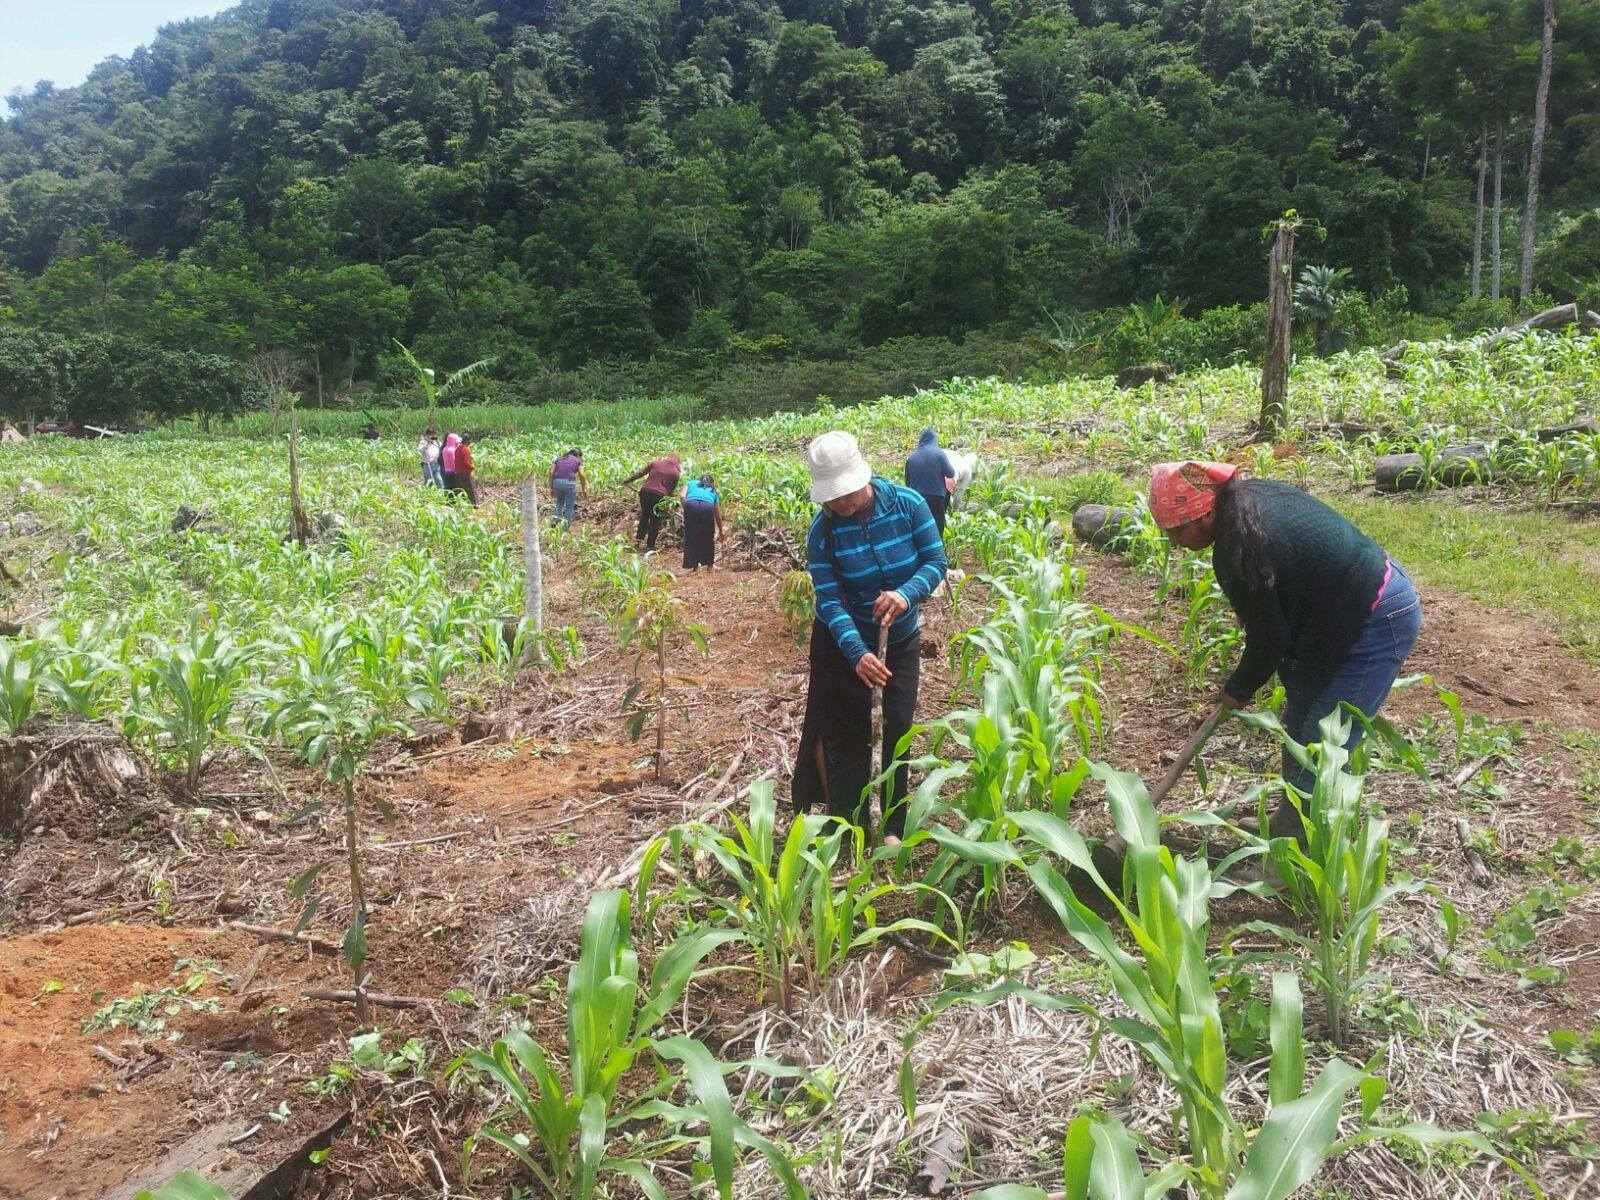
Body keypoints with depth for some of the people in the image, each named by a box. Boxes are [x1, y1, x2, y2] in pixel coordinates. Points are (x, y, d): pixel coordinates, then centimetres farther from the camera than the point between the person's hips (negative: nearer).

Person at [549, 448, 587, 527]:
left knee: (560, 502, 29)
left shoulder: (559, 459, 19)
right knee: (569, 506, 10)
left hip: (557, 482, 3)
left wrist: (551, 489, 11)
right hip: (570, 483, -3)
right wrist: (584, 490, 2)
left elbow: (551, 473, 8)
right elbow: (581, 475, -4)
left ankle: (556, 519, 13)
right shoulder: (578, 461, 10)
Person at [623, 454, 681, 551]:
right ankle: (650, 545, 11)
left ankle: (638, 538, 12)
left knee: (644, 516, 21)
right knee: (655, 521, 9)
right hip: (659, 495, -2)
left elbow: (640, 473, 11)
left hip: (645, 492, 2)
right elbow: (671, 490, 7)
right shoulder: (676, 473, 5)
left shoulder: (654, 463, 9)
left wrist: (627, 480, 19)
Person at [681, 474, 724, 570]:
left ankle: (693, 565, 14)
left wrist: (686, 511, 21)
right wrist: (720, 532, 52)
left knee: (691, 535, 13)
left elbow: (682, 496, 12)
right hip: (707, 506, 1)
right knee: (708, 536, 19)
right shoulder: (712, 491, 37)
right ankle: (709, 564, 26)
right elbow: (718, 516, 41)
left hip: (691, 504, -1)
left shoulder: (691, 483, 35)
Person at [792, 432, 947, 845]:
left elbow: (936, 561, -13)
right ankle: (849, 823, 19)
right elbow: (829, 600, -25)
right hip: (842, 642, -1)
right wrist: (857, 653, -41)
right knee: (848, 732, 3)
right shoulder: (822, 533, -20)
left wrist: (906, 594, -34)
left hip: (900, 637, 1)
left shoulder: (907, 504, -18)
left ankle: (893, 825, 18)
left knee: (899, 725, 2)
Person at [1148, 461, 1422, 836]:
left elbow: (1269, 639, -18)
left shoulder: (1237, 552, -28)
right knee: (1299, 722, 17)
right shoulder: (1247, 496, 0)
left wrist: (1238, 689, -1)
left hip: (1379, 622, -10)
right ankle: (1290, 823, 30)